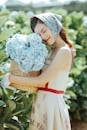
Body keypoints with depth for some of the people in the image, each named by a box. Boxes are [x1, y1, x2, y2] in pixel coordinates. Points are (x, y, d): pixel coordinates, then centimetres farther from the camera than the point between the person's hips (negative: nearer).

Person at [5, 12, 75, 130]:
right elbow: (42, 80, 6)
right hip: (43, 102, 8)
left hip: (51, 104, -8)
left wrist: (10, 78, -12)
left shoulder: (64, 51, -15)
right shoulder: (54, 51, 12)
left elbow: (41, 81, -18)